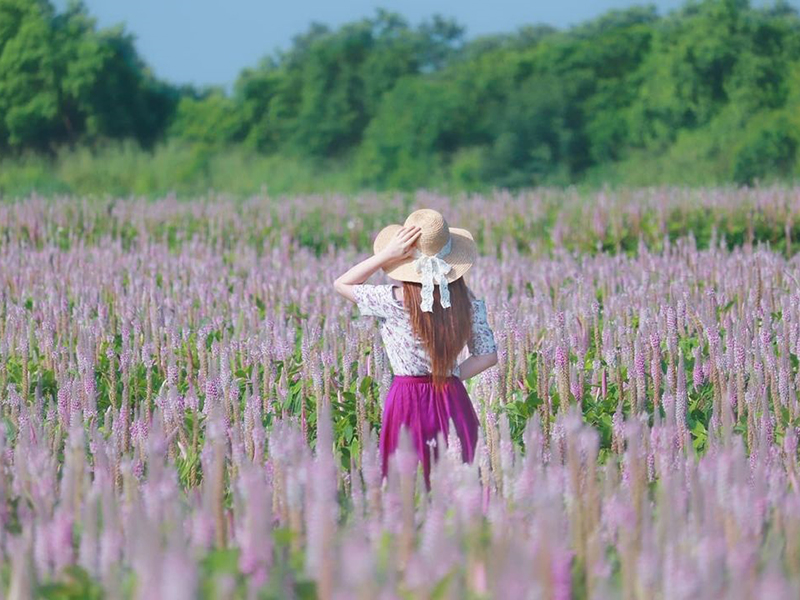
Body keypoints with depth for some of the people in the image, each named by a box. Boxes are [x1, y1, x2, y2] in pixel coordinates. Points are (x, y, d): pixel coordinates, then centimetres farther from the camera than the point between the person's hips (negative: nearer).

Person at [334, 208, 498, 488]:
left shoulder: (394, 300, -13)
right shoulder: (467, 301, -1)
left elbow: (342, 283, 2)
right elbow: (488, 354, 4)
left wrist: (388, 255, -6)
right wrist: (451, 375, 8)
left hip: (407, 401, -4)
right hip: (453, 400, 4)